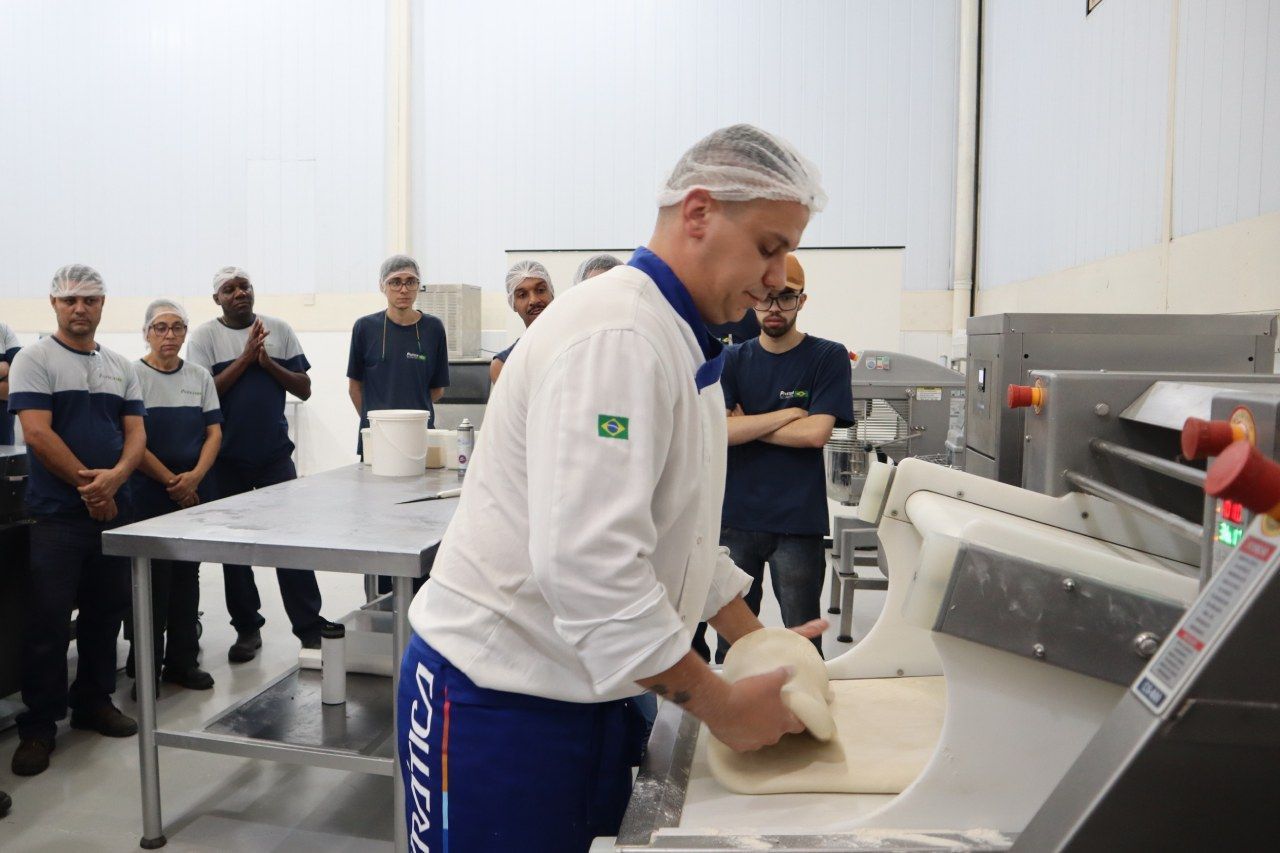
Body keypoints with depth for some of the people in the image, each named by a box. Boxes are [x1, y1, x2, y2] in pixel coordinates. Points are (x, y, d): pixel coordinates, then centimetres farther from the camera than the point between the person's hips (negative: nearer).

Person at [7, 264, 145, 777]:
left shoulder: (120, 367, 12)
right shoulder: (34, 360, -3)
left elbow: (136, 433, 6)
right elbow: (37, 433, -12)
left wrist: (114, 477, -13)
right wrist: (88, 485, -13)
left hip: (114, 510, 5)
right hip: (57, 514, -5)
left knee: (105, 613, 12)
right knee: (48, 622, 0)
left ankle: (94, 702, 27)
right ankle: (38, 727, 11)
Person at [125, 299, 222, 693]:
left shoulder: (200, 377, 8)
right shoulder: (133, 376, -4)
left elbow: (214, 432, 5)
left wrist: (194, 476, -11)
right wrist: (171, 481, -13)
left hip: (196, 493, 4)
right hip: (149, 494, -4)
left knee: (187, 576, 10)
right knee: (154, 580, 0)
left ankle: (182, 661, 21)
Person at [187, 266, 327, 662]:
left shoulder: (279, 330, 4)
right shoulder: (205, 336, 0)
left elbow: (304, 389, 2)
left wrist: (268, 362, -12)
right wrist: (246, 357, -15)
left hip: (275, 454, 0)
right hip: (228, 458, 0)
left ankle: (310, 628, 5)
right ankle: (248, 629, 22)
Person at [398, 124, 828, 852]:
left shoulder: (682, 347, 9)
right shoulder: (616, 337, -23)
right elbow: (586, 563, -29)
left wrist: (755, 642, 11)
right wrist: (722, 705, -20)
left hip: (592, 690, 9)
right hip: (499, 698, -9)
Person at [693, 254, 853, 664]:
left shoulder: (829, 358, -1)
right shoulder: (733, 360, 7)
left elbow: (816, 432, -12)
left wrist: (745, 424, -7)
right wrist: (788, 414, -8)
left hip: (798, 522, -2)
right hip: (735, 517, 3)